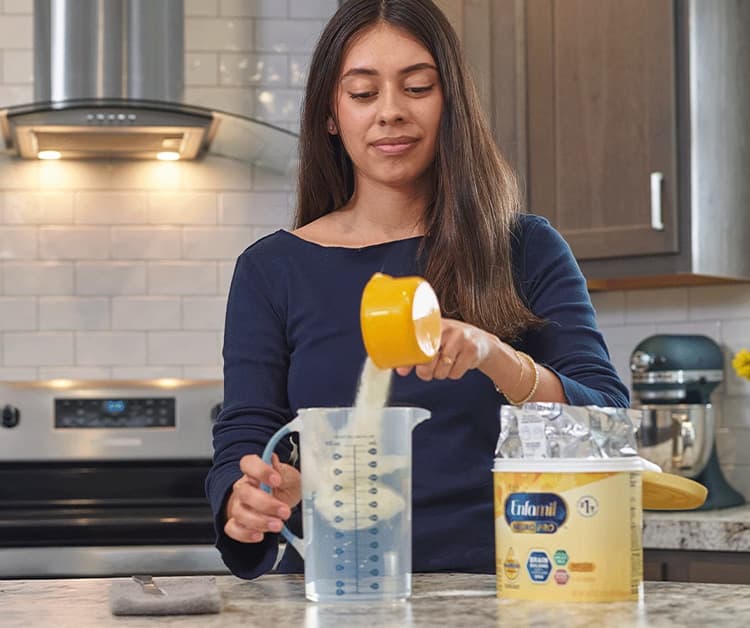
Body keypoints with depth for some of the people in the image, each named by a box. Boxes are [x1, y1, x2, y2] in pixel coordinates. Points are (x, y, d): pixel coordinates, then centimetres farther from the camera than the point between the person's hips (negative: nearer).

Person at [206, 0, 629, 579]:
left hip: (498, 586, -2)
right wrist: (250, 498, -17)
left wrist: (495, 358, -19)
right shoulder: (272, 270, 11)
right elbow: (241, 444, 6)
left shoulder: (527, 252, 8)